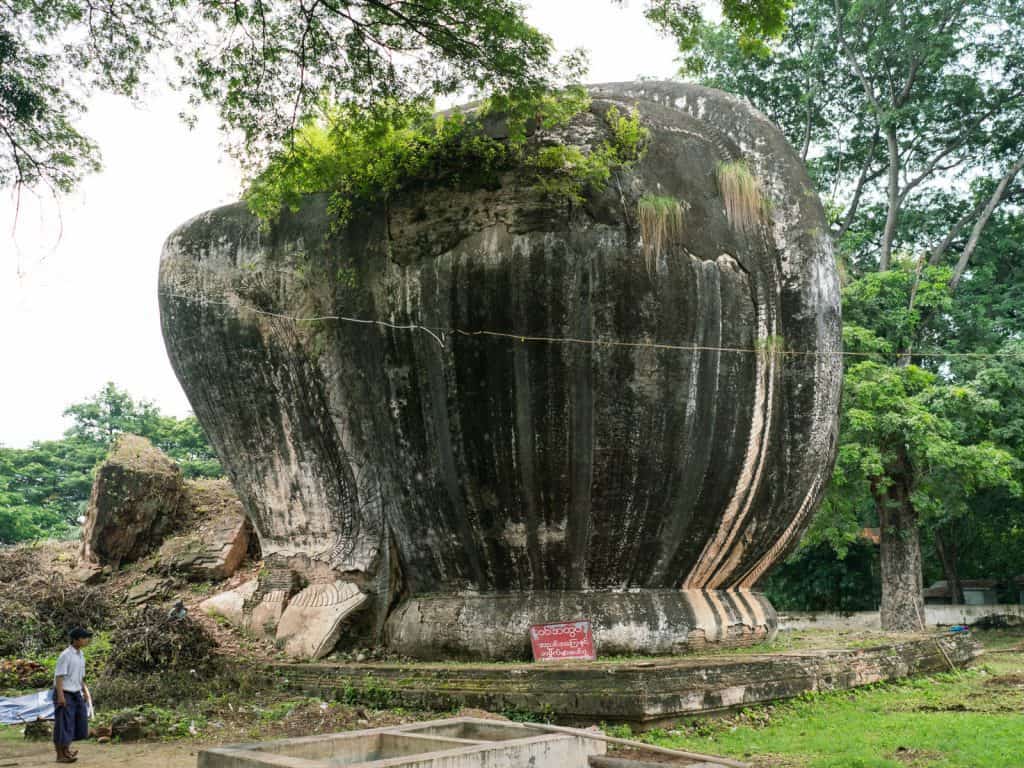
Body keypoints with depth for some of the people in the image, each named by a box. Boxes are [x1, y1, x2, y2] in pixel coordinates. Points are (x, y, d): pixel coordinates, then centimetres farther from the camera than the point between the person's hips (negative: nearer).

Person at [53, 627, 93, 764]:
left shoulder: (80, 655, 9)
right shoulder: (65, 655, -16)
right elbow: (59, 676, -20)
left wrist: (85, 692, 16)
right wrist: (60, 696, -25)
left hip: (76, 694, 8)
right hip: (64, 694, -8)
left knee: (79, 721, 7)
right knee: (63, 725, -3)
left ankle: (66, 749, 21)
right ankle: (60, 755, 7)